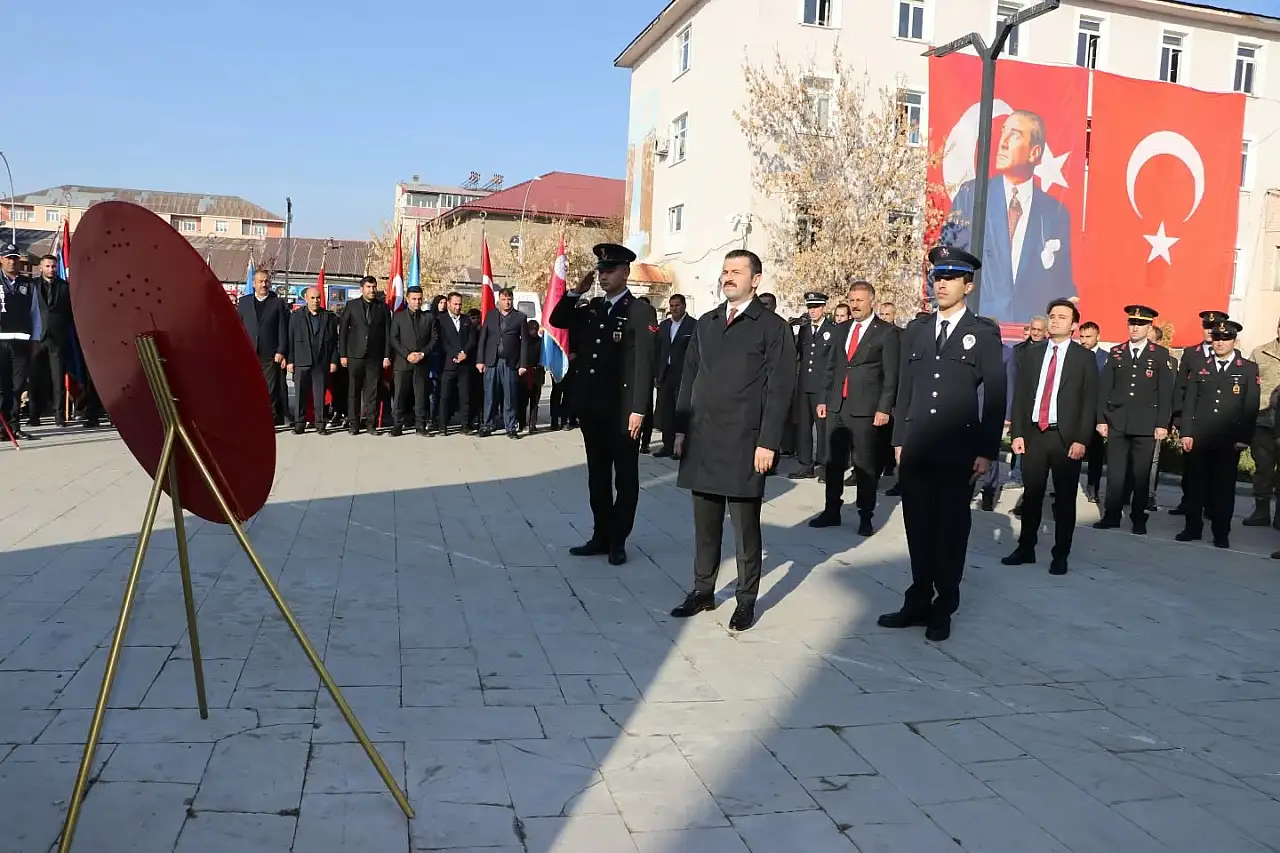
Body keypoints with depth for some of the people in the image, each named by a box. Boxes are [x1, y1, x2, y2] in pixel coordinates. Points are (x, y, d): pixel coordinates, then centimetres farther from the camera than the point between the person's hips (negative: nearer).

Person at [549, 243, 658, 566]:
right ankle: (601, 535, 23)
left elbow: (645, 364, -13)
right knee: (597, 475, 13)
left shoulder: (641, 311, -8)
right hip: (592, 406, 7)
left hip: (622, 410, -6)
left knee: (625, 478, 6)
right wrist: (576, 291, 4)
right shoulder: (592, 308, 11)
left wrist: (638, 409, -18)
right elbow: (556, 321, 17)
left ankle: (618, 540, 15)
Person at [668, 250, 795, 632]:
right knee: (705, 521, 13)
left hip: (744, 442, -5)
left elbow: (778, 389, -8)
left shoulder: (773, 327, -3)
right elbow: (689, 378, 15)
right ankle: (703, 590, 24)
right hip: (702, 438, 5)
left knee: (745, 525, 4)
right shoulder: (705, 324, 14)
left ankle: (746, 600, 15)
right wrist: (681, 428, 9)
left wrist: (767, 442, -13)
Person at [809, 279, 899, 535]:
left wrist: (884, 409, -12)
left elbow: (891, 375, -6)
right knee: (833, 462, 10)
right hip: (836, 407, 6)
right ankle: (831, 511, 20)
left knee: (865, 465, 2)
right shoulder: (841, 329, 14)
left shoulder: (886, 332, -3)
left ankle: (865, 516, 11)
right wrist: (824, 399, 11)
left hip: (865, 409, -5)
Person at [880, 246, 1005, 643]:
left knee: (952, 529, 5)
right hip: (916, 448, 4)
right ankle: (919, 602, 21)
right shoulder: (916, 330, 12)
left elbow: (995, 394, -3)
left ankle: (943, 609, 16)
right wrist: (899, 440, 8)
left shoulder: (984, 332, -1)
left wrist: (987, 450, -8)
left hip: (959, 450, -4)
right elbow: (904, 389, 13)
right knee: (918, 526, 9)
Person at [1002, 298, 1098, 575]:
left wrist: (1081, 440, -10)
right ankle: (1026, 548, 20)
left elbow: (1090, 401, -3)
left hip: (1066, 437, -2)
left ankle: (1060, 555, 15)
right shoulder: (1032, 352, 9)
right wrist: (1017, 432, 1)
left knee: (1065, 499, 5)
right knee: (1031, 495, 8)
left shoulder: (1085, 357, 1)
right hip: (1034, 434, 2)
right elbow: (1020, 394, 8)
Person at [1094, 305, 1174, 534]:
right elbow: (1104, 388, 6)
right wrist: (1101, 419, 0)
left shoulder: (1160, 355, 4)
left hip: (1146, 425, -1)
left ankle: (1138, 519, 14)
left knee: (1141, 474, 4)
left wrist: (1162, 424, -6)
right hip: (1116, 423, 1)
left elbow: (1166, 392, 0)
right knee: (1115, 473, 2)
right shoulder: (1115, 352, 8)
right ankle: (1111, 516, 10)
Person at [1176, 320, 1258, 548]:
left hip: (1229, 440, -2)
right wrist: (1186, 433, -2)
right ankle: (1193, 528, 16)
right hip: (1199, 437, 2)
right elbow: (1189, 402, 6)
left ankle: (1221, 533, 11)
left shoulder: (1249, 369, 4)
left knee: (1224, 486, 3)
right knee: (1196, 484, 6)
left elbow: (1251, 406, 0)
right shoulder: (1200, 367, 10)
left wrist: (1244, 437, -7)